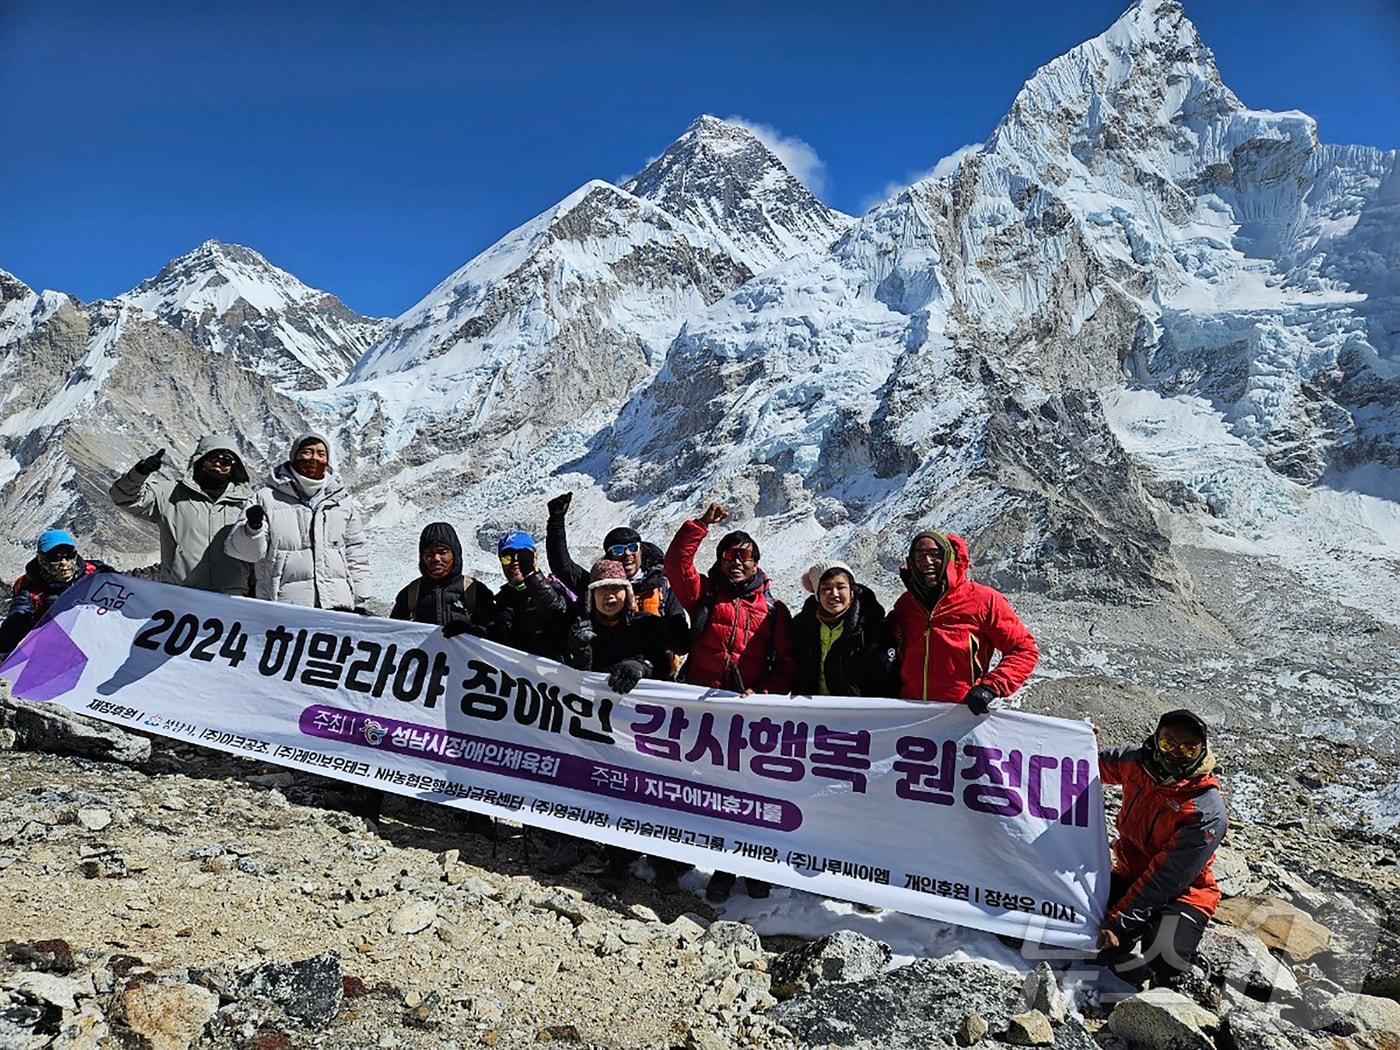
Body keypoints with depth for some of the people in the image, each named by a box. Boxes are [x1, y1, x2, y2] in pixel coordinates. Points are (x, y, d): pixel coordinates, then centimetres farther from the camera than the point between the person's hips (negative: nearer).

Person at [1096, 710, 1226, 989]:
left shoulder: (1207, 812, -22)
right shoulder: (1136, 762, -7)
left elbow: (1166, 879, -24)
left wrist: (1118, 921, -26)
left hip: (1182, 893, -4)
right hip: (1129, 877, 4)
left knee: (1166, 955, -29)